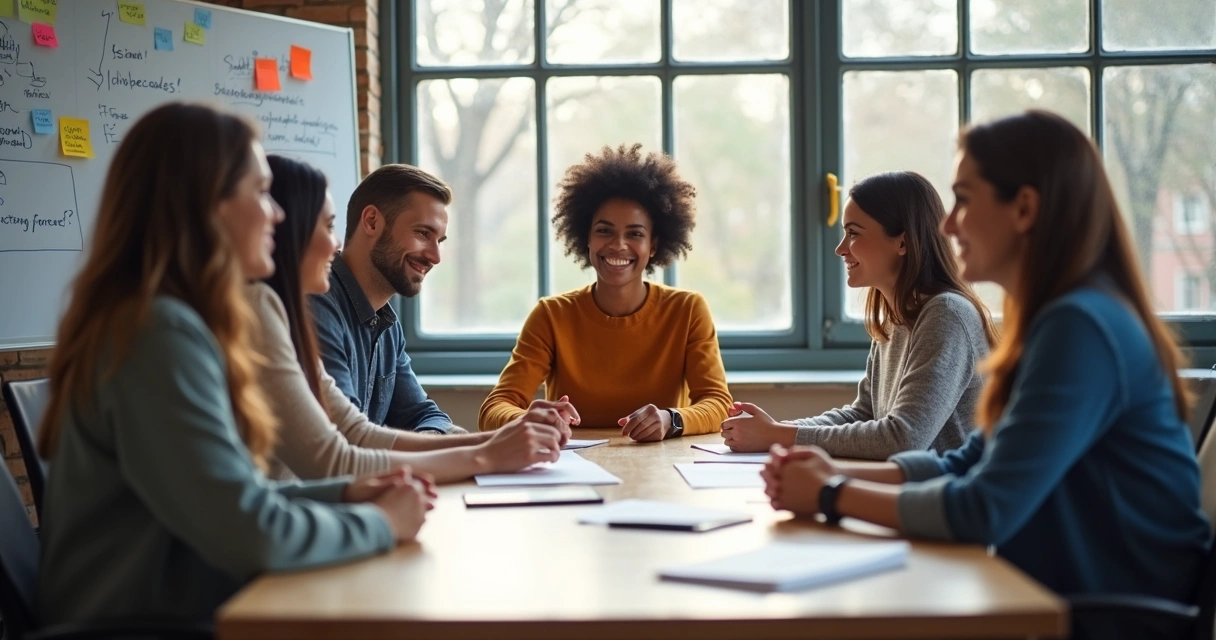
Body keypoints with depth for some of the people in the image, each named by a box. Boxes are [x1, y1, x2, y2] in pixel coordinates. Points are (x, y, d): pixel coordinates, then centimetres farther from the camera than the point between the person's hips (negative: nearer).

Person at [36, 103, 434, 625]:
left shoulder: (167, 322, 11)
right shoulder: (160, 334, -20)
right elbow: (250, 534, -24)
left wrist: (341, 493, 3)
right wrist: (381, 522, -10)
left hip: (171, 608, 9)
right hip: (151, 621, -9)